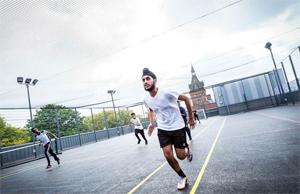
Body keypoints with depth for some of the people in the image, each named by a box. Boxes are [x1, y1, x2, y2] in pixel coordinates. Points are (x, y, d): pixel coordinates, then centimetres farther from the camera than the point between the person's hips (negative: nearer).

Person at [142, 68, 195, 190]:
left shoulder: (166, 93, -23)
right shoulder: (146, 100, -5)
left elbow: (185, 98, -10)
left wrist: (191, 118, -5)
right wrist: (152, 123, 8)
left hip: (177, 128, -4)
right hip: (162, 130, 4)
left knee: (180, 156, 2)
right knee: (168, 156, -3)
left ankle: (187, 150, 40)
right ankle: (182, 177, 23)